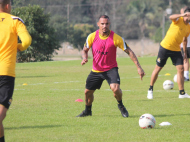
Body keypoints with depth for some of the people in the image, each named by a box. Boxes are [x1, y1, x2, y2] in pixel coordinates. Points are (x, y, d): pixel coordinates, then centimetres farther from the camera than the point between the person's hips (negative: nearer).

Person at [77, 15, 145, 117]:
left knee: (115, 88, -28)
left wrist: (138, 67, -16)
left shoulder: (116, 38, -18)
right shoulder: (92, 37, -10)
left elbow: (129, 52, -12)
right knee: (88, 92, 12)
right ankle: (87, 110, 43)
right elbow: (85, 50, 6)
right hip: (96, 70, 3)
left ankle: (121, 106, 3)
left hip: (110, 69, -3)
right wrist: (84, 58, -17)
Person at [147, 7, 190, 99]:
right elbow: (171, 17, -34)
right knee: (158, 68, 3)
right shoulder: (178, 20, -10)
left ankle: (182, 93, -1)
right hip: (165, 47, -5)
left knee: (180, 69, -7)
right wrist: (182, 15, -47)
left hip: (176, 50, 5)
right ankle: (150, 90, 20)